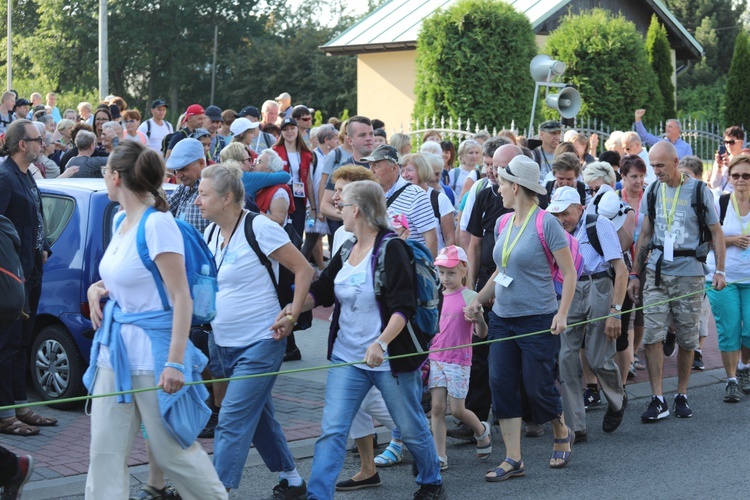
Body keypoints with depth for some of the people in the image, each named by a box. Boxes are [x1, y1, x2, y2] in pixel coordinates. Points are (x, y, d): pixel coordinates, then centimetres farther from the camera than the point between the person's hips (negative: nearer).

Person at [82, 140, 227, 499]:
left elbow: (182, 299, -18)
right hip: (114, 348, 8)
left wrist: (175, 362, -23)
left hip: (150, 350, -8)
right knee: (105, 452, 6)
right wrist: (98, 288, 4)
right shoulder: (121, 220, 10)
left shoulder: (157, 223, -16)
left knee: (172, 450, 3)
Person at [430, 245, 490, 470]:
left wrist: (479, 320, -31)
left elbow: (481, 334, -11)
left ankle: (482, 431, 30)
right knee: (437, 407, -1)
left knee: (457, 409, 0)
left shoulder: (469, 297, -9)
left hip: (459, 361, -5)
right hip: (436, 357, 5)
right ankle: (440, 457, 2)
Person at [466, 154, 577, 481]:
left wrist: (562, 314, -16)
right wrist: (479, 298, 8)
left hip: (538, 321, -7)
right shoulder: (504, 223, 8)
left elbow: (569, 272, -10)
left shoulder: (545, 223, -12)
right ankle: (513, 460, 6)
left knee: (537, 387, 0)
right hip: (502, 319, 7)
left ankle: (562, 434, 31)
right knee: (502, 386, 0)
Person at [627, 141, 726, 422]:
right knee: (652, 335, -7)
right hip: (656, 272, 2)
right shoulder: (652, 192, 8)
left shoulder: (698, 191, -2)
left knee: (687, 339, 4)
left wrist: (720, 271, -6)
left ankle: (681, 396, 18)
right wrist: (634, 275, 9)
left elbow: (716, 233, 2)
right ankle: (658, 400, -3)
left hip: (689, 273, -2)